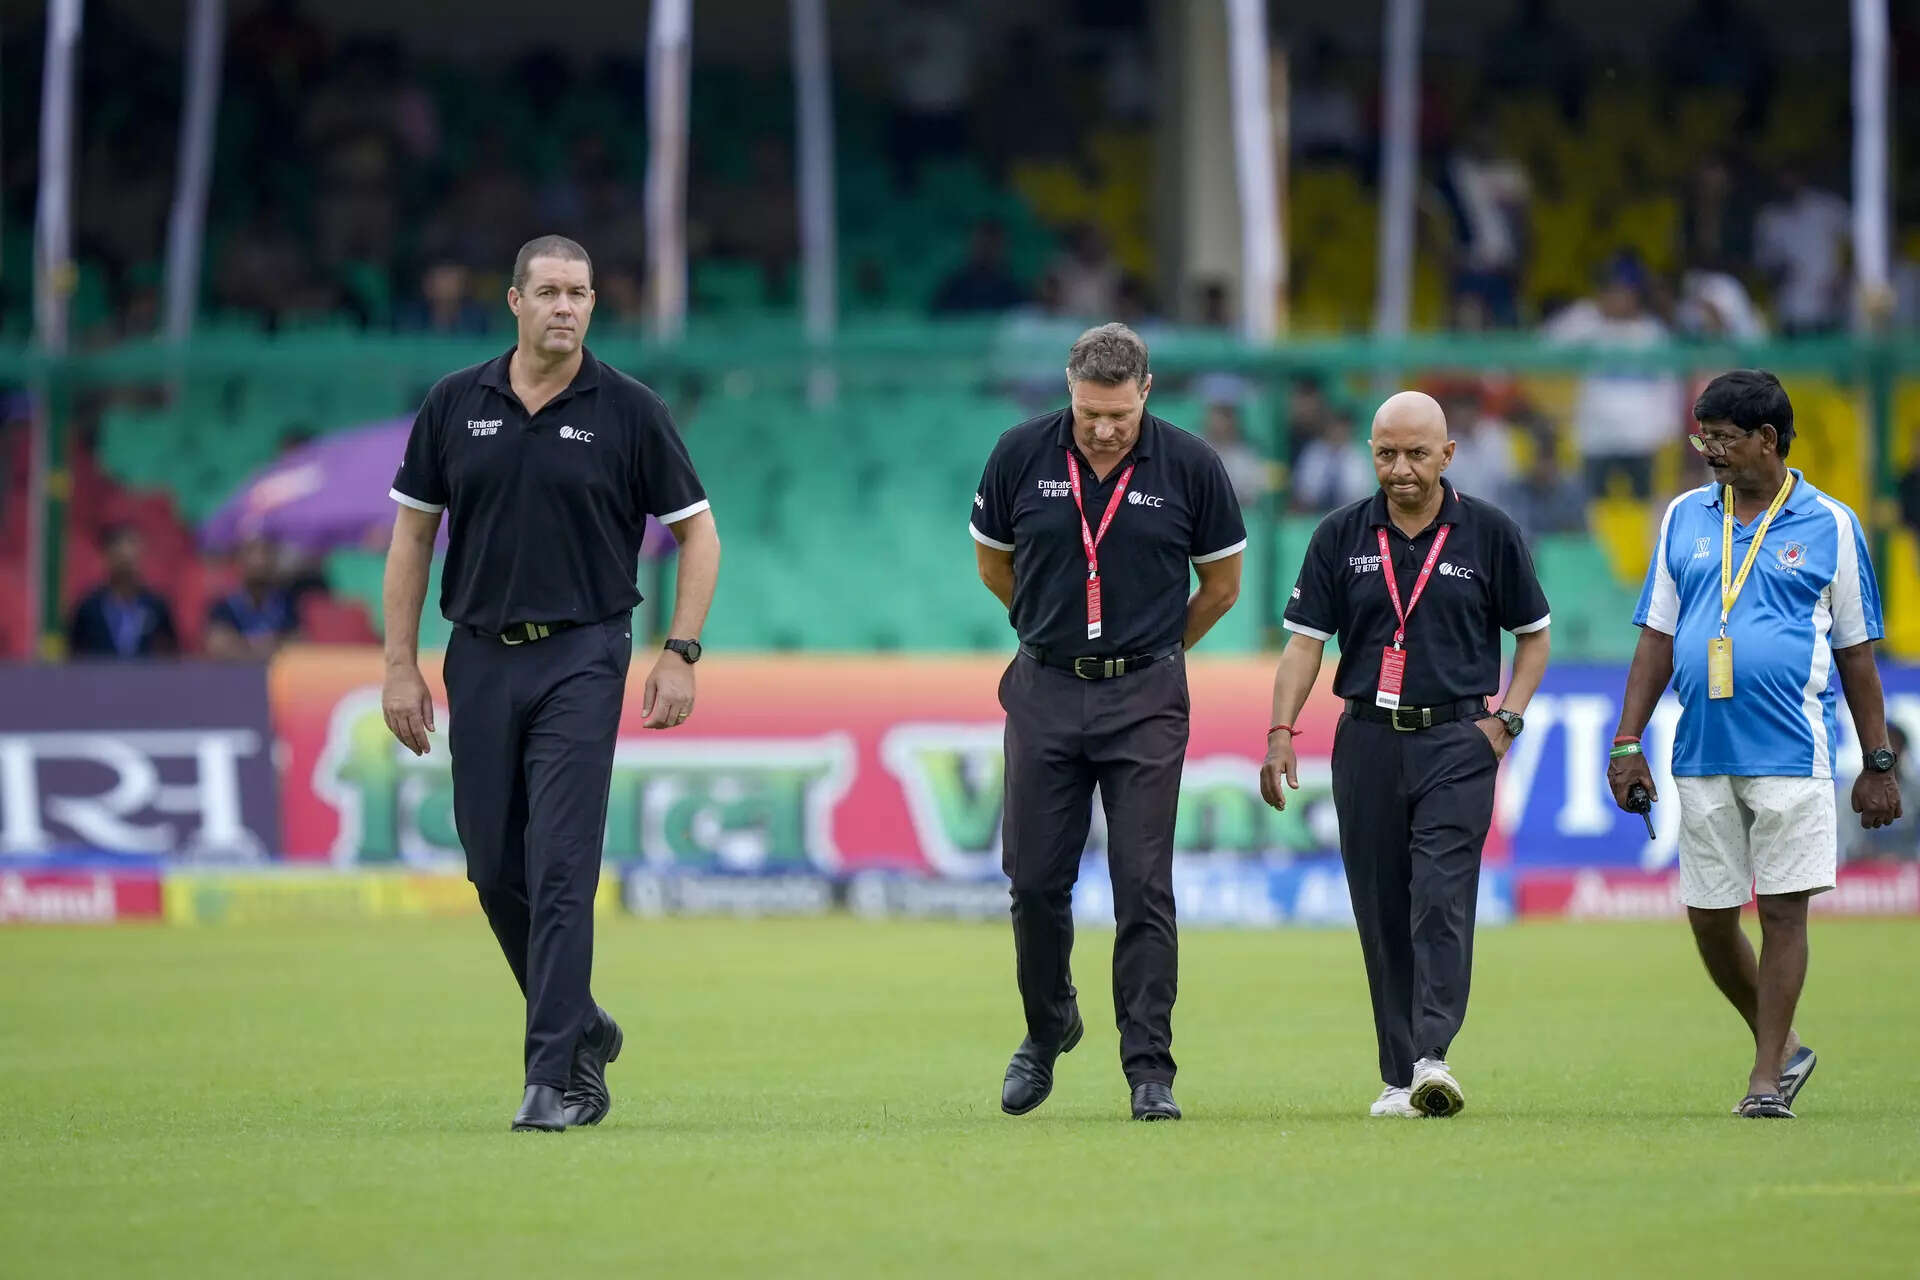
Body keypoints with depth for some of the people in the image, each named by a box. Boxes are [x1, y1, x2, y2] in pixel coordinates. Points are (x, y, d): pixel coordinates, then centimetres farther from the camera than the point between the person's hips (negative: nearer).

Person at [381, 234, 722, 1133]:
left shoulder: (629, 411, -2)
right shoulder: (455, 405, 4)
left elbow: (696, 531, 3)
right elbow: (412, 531, 9)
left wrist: (680, 654, -5)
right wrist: (401, 664, 4)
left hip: (581, 658, -3)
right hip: (481, 656, 3)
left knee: (561, 866, -11)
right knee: (495, 869, 7)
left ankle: (553, 1075, -10)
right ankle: (582, 1030, 26)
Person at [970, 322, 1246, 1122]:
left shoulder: (1188, 465, -6)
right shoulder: (1022, 455, -3)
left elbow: (1221, 582, 8)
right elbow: (994, 563, 14)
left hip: (1144, 701, -2)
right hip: (1045, 693, 2)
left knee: (1144, 888, -6)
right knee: (1035, 879, 4)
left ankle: (1149, 1070, -4)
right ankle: (1047, 1028, 28)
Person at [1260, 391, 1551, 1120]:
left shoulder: (1489, 533, 2)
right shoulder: (1342, 537, 6)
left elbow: (1533, 634, 11)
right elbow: (1306, 641, 6)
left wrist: (1506, 720, -1)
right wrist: (1281, 732, -6)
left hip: (1456, 739, -3)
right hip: (1367, 739, 3)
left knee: (1442, 896, -16)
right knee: (1381, 914, 3)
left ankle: (1433, 1056, -25)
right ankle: (1399, 1077, 9)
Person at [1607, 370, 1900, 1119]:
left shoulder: (1830, 524, 2)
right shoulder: (1686, 518, 11)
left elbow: (1856, 652, 6)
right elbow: (1657, 637, 13)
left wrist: (1878, 764, 3)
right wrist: (1627, 742, 6)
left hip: (1791, 750, -4)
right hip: (1702, 754, 4)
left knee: (1783, 910, -5)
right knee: (1708, 917, 5)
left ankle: (1767, 1079, 2)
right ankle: (1781, 1048, 25)